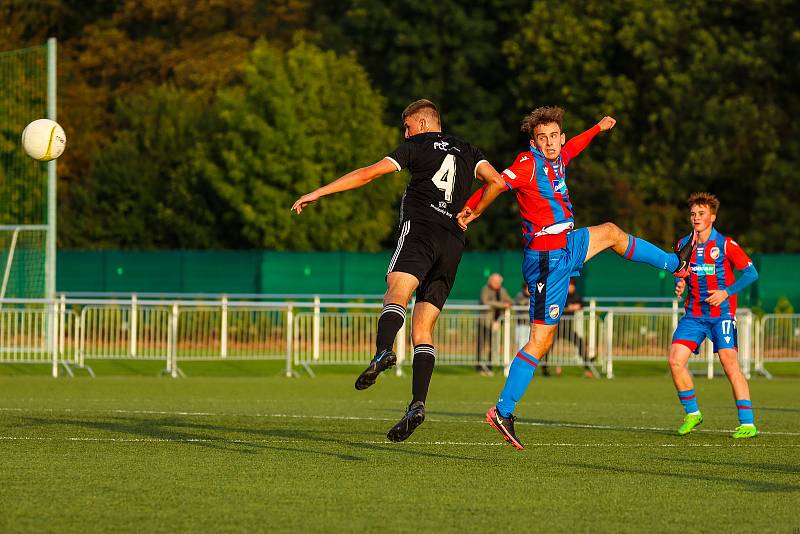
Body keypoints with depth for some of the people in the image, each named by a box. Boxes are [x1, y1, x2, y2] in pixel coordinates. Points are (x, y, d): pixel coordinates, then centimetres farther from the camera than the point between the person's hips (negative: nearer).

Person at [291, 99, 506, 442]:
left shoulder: (417, 145, 11)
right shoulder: (467, 151, 24)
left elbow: (370, 173, 4)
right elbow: (496, 181, 10)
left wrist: (318, 193, 6)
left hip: (420, 228, -5)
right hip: (453, 244, 5)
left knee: (396, 293, -28)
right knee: (423, 328, 5)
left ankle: (383, 352, -59)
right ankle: (417, 404, -10)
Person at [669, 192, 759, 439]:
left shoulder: (725, 244, -8)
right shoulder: (684, 244, 6)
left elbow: (751, 273, -6)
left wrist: (726, 292, -17)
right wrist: (680, 284, -2)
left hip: (722, 314, -5)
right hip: (694, 314, 5)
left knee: (730, 363, -15)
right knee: (675, 361, -9)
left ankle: (747, 423, -14)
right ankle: (692, 413, 10)